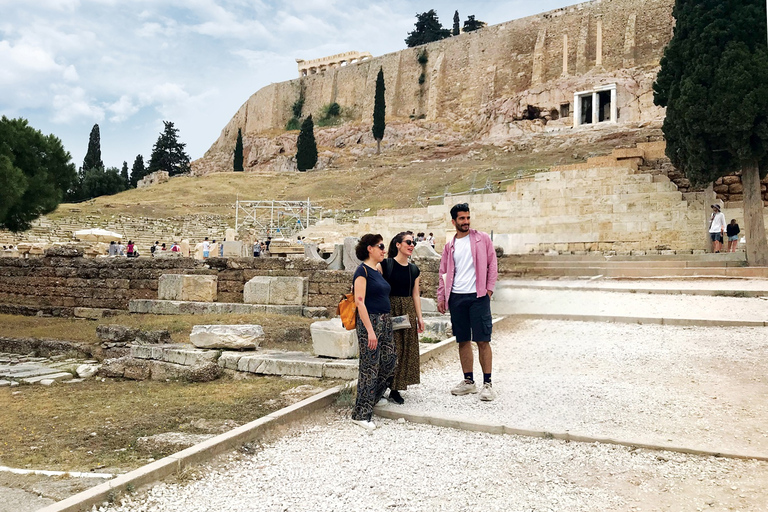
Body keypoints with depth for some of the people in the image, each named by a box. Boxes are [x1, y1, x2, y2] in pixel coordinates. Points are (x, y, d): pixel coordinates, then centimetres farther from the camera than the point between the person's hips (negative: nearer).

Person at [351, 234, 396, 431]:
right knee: (370, 368, -3)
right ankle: (361, 414, 7)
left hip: (385, 321, 9)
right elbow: (360, 302, -17)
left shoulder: (378, 271, 16)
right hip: (370, 321, -9)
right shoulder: (362, 271, -11)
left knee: (389, 362, 10)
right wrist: (370, 330, -21)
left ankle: (373, 396, 31)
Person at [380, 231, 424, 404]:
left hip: (408, 312, 6)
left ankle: (395, 389, 15)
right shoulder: (385, 264, -6)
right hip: (389, 310, -6)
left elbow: (416, 294, 13)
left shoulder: (414, 269, 10)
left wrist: (419, 317, 9)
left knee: (406, 349, 6)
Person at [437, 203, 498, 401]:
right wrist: (441, 297, 7)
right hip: (456, 297, 4)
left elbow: (492, 264, 4)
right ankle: (468, 381, 19)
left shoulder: (482, 239, 4)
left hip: (478, 296, -3)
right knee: (463, 341, 9)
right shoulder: (449, 246, 13)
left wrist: (489, 288, -5)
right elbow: (443, 273, 15)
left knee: (482, 340, -4)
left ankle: (487, 383, 4)